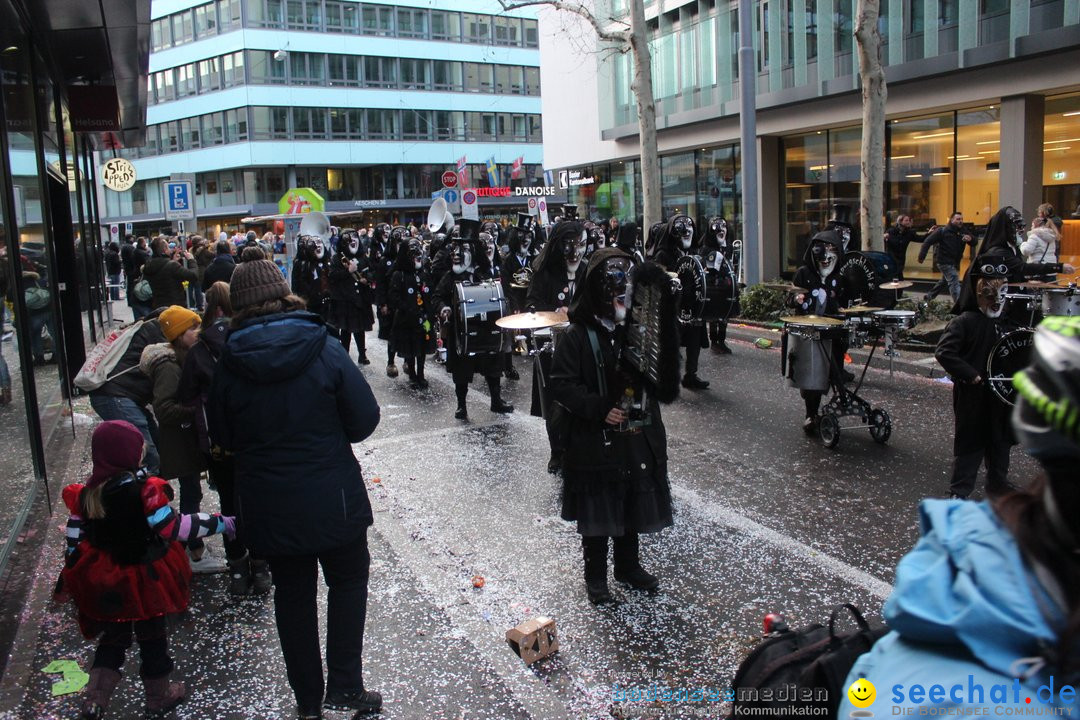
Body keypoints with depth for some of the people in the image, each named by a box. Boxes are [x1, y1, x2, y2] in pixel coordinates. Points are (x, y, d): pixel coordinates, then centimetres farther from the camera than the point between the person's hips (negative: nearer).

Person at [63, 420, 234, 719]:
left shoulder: (85, 494, -6)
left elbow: (75, 539, 1)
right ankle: (159, 696, 30)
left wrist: (71, 581, 14)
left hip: (105, 585, 4)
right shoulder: (144, 490, -23)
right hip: (144, 581, -4)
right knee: (152, 638, 15)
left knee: (112, 638, 22)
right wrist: (220, 523, -15)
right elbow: (174, 528, -22)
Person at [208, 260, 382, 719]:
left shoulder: (229, 364, -7)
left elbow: (223, 439, 3)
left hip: (267, 504, 2)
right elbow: (365, 420, -10)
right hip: (333, 498, -2)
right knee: (348, 580, 19)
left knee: (292, 592, 18)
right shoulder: (324, 349, -13)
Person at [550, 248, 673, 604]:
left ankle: (628, 566, 40)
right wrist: (599, 409, -23)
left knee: (633, 506, 19)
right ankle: (595, 575, 28)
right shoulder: (579, 335, -13)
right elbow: (562, 385, -13)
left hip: (639, 440, 5)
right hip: (596, 442, -4)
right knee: (598, 512, 9)